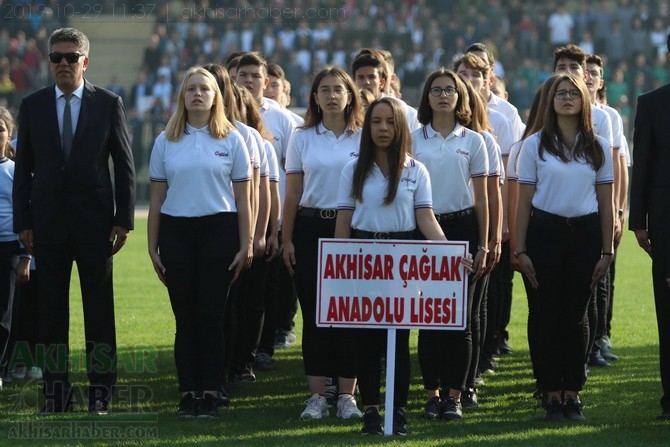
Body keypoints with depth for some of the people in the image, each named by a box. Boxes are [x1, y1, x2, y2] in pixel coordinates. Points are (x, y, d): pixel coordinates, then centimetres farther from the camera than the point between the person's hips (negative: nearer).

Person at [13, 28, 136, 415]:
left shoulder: (109, 104, 2)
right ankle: (56, 393, 7)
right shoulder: (32, 106, 6)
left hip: (95, 221, -1)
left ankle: (101, 393, 6)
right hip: (48, 221, 2)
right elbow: (24, 168, 7)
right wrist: (22, 222, 1)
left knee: (100, 309, 1)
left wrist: (124, 219, -3)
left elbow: (125, 165, 3)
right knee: (51, 310, 3)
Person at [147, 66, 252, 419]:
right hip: (176, 231, 1)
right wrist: (152, 247, 6)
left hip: (218, 230, -1)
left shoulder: (231, 140, 5)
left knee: (211, 315, -3)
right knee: (185, 316, 1)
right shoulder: (166, 142, 9)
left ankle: (210, 393, 2)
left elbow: (243, 200, 5)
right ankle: (187, 393, 6)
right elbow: (156, 198, 10)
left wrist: (246, 245, -1)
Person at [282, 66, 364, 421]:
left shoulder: (364, 138, 4)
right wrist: (287, 239, 4)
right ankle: (316, 395, 5)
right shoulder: (302, 139, 7)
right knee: (314, 313, 0)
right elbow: (292, 195, 8)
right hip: (311, 228, 1)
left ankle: (347, 395, 3)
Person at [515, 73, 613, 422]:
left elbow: (606, 203, 7)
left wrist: (606, 251, 2)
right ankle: (552, 395, 7)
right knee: (545, 316, 0)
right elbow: (524, 200, 2)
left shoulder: (598, 147, 7)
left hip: (585, 233, 1)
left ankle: (572, 393, 12)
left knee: (575, 316, 5)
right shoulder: (535, 145, 3)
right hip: (544, 232, -1)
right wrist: (520, 250, -3)